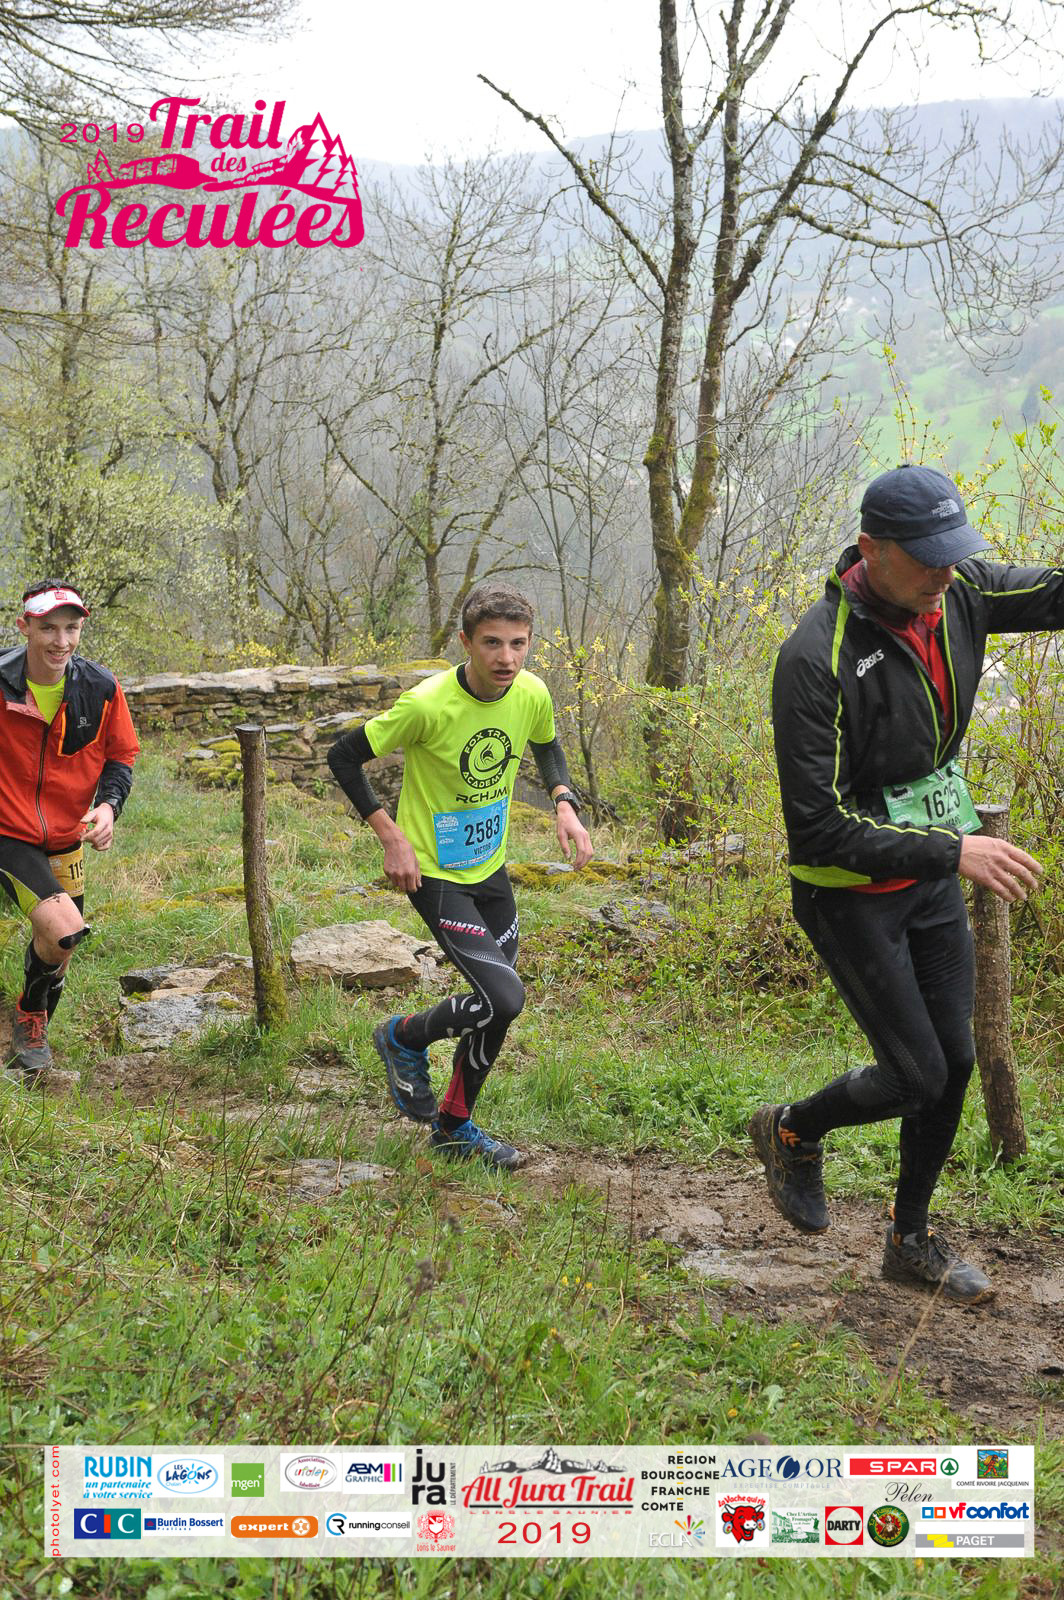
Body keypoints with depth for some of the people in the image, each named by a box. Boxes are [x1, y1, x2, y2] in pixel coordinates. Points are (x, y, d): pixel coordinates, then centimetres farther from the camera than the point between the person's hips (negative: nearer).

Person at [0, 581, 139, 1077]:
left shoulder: (100, 688, -9)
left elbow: (120, 754, 6)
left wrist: (109, 804, -11)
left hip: (66, 840, 5)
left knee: (57, 945, 17)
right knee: (64, 929, -24)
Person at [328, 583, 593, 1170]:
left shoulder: (531, 694, -9)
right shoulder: (428, 704, -26)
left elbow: (547, 746, 14)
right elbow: (344, 756, -15)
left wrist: (565, 804, -4)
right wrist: (391, 836, -19)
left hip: (490, 867, 6)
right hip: (434, 874, -6)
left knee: (496, 1004, 12)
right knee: (504, 999, -17)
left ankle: (455, 1125, 33)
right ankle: (404, 1038, 12)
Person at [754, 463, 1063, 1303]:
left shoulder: (958, 594, -7)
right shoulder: (817, 658, -28)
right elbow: (819, 830, -28)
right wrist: (952, 850, -31)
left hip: (933, 882, 7)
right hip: (850, 894, -7)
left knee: (955, 1061, 11)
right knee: (917, 1077, -3)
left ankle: (911, 1240, 30)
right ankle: (792, 1131, 27)